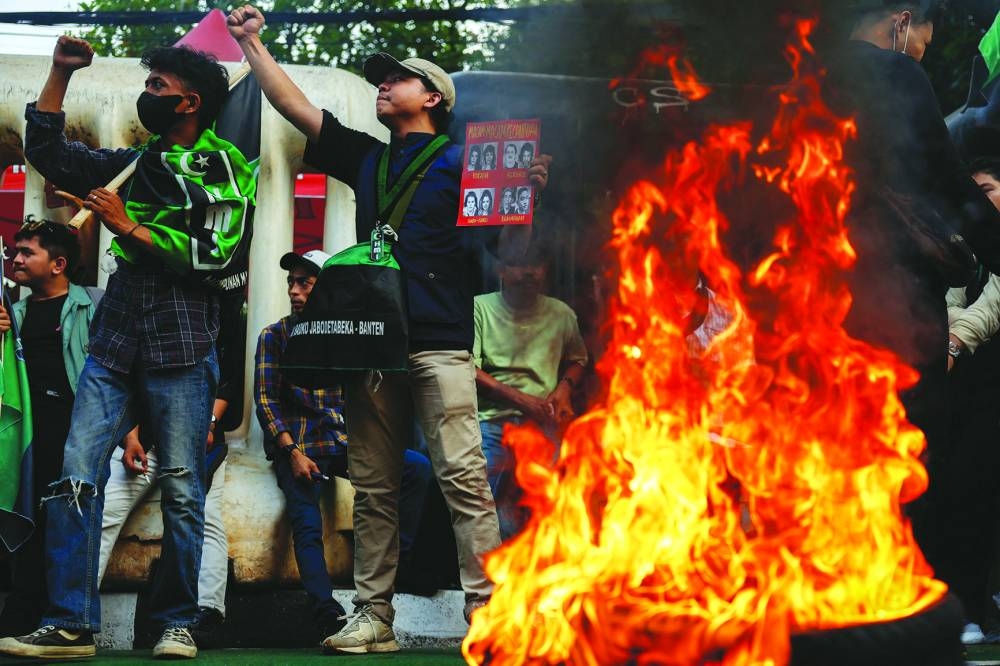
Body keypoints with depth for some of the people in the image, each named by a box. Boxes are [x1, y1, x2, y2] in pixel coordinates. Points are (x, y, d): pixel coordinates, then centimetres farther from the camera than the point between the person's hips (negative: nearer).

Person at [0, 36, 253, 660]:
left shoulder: (226, 169, 2)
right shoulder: (135, 163, 19)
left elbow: (213, 253, -10)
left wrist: (128, 227, -7)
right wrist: (60, 72, 14)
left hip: (182, 347, -5)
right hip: (115, 344, 5)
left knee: (182, 488, -2)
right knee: (76, 479, -7)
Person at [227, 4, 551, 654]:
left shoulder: (459, 162, 6)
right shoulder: (367, 158, 21)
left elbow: (508, 248, 1)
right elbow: (293, 104, 24)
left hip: (440, 343, -5)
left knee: (463, 474, -12)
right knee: (373, 486, 3)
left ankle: (485, 609, -15)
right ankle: (374, 616, 5)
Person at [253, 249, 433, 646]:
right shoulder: (275, 337, 11)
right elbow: (266, 401, 3)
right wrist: (293, 453, -10)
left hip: (348, 444, 2)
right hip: (299, 446, -2)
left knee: (419, 467, -22)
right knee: (307, 525, -25)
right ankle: (330, 620, -35)